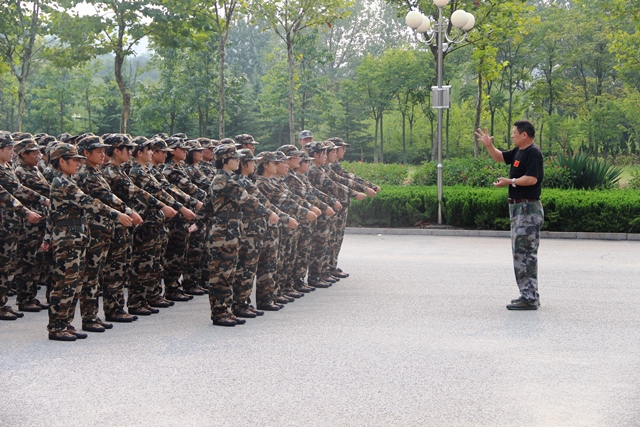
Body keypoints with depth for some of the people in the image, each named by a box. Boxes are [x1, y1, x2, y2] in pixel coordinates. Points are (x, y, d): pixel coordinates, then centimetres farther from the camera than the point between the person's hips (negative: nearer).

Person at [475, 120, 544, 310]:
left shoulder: (533, 153, -15)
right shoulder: (518, 152, 15)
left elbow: (532, 179, -24)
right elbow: (499, 157, 28)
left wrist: (510, 182, -19)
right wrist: (488, 145, 12)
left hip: (528, 209, -11)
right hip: (518, 207, 11)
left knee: (524, 252, -10)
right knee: (520, 252, 14)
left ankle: (529, 298, -9)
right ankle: (530, 295, 20)